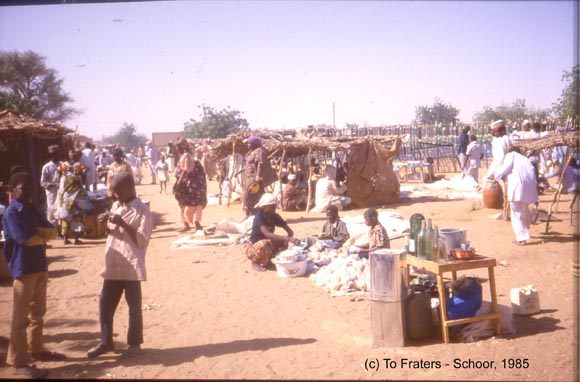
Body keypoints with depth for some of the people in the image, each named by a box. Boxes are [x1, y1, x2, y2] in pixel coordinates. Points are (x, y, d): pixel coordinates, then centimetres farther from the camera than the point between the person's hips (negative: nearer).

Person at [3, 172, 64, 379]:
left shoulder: (33, 211, 12)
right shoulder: (11, 213, -13)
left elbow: (53, 231, 5)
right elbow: (26, 239, -22)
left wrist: (38, 231, -14)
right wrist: (43, 235, -4)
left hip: (40, 267, 8)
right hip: (23, 269, -8)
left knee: (38, 313, 18)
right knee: (21, 317, -2)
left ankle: (37, 350, 31)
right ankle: (18, 362, 4)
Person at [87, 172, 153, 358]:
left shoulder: (142, 210, -10)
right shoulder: (116, 205, 11)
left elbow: (143, 240, -16)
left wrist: (122, 223, -21)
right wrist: (105, 224, -2)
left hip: (132, 267, -6)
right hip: (113, 265, 7)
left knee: (134, 306, 4)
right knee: (105, 303, 9)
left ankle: (134, 343, 18)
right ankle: (106, 341, 22)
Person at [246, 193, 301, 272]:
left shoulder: (274, 217, -4)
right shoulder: (259, 217, -24)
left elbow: (290, 231, -5)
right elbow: (267, 234, -40)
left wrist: (288, 239, -30)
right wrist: (288, 238, -49)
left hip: (267, 247, 7)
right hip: (253, 248, -6)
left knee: (283, 242, -14)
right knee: (264, 244, -36)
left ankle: (267, 260, 5)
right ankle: (255, 262, -8)